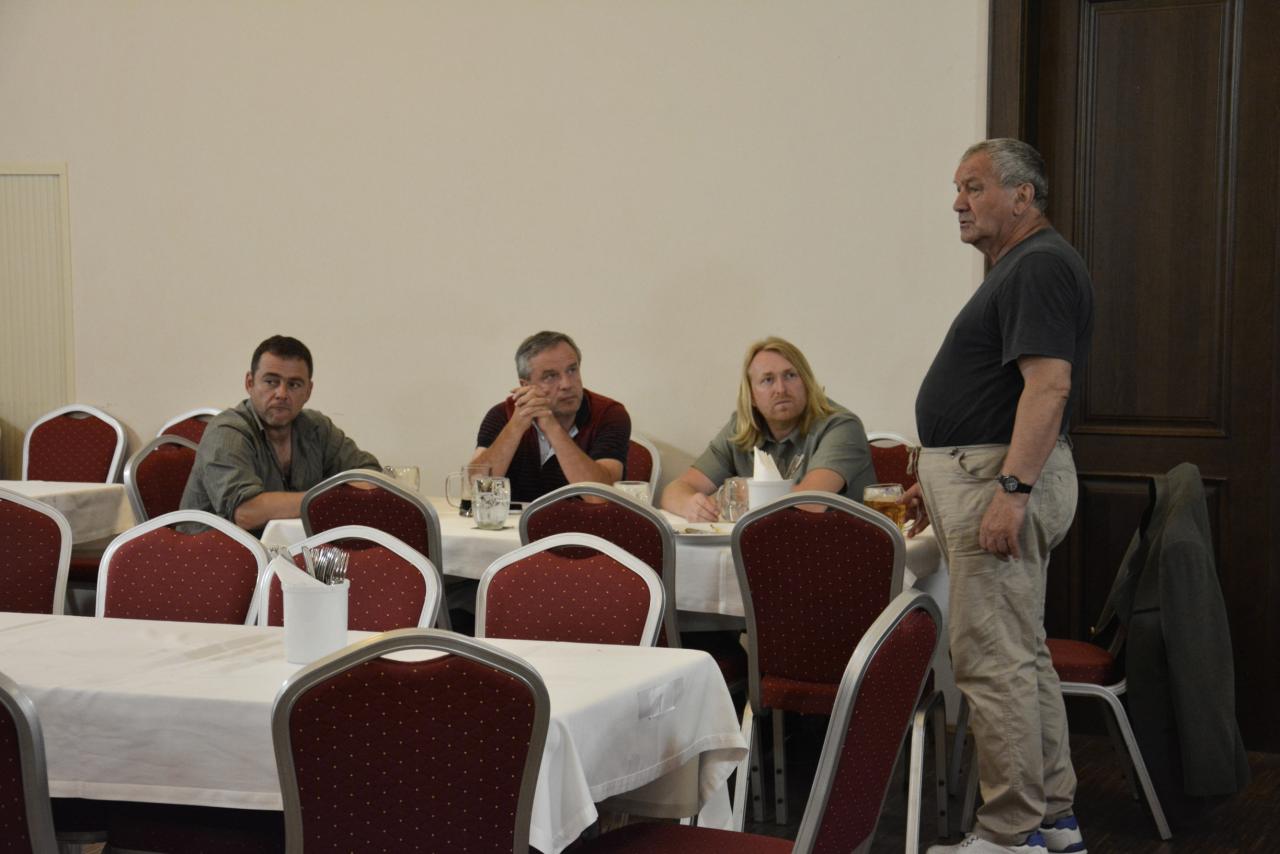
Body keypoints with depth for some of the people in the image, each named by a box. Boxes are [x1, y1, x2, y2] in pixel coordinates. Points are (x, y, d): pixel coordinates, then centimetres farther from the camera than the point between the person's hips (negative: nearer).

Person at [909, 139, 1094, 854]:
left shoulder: (1042, 266, -13)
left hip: (1005, 477, -11)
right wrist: (940, 480, 24)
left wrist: (1011, 488, -29)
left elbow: (1049, 385, -24)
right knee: (1021, 652, 14)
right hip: (986, 474, 11)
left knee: (991, 657, -9)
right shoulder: (1018, 267, 20)